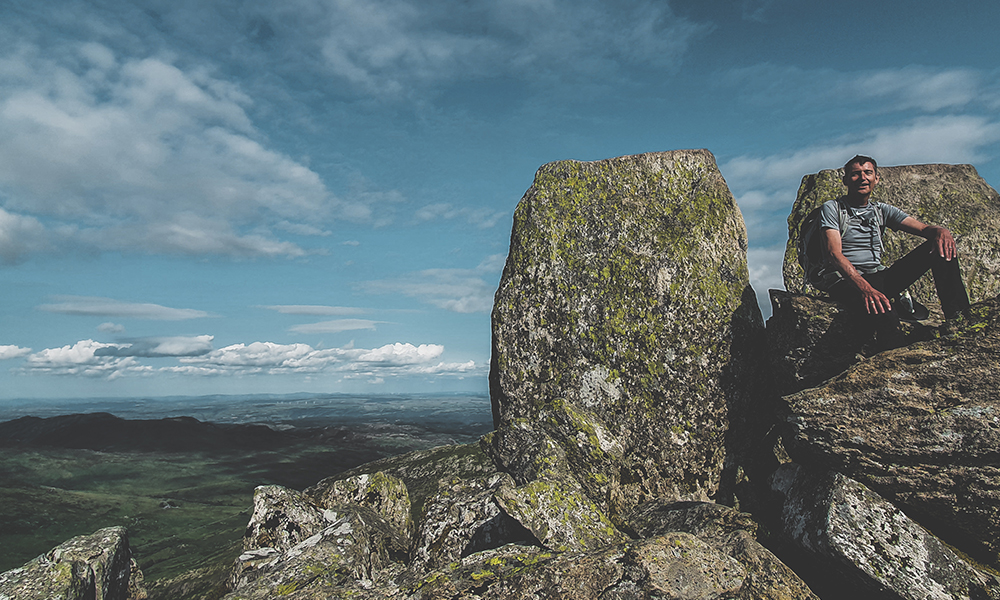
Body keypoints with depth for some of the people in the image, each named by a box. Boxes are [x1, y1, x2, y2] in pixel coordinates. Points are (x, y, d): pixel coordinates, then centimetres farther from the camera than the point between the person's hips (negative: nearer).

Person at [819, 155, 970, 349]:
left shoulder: (882, 210, 19)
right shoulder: (832, 208, 1)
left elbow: (923, 228, 9)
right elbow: (834, 253, -13)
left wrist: (941, 231, -19)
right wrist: (864, 287, -28)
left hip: (881, 278, 6)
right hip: (847, 282, -6)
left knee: (943, 246, -11)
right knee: (886, 316, -38)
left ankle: (957, 316, -14)